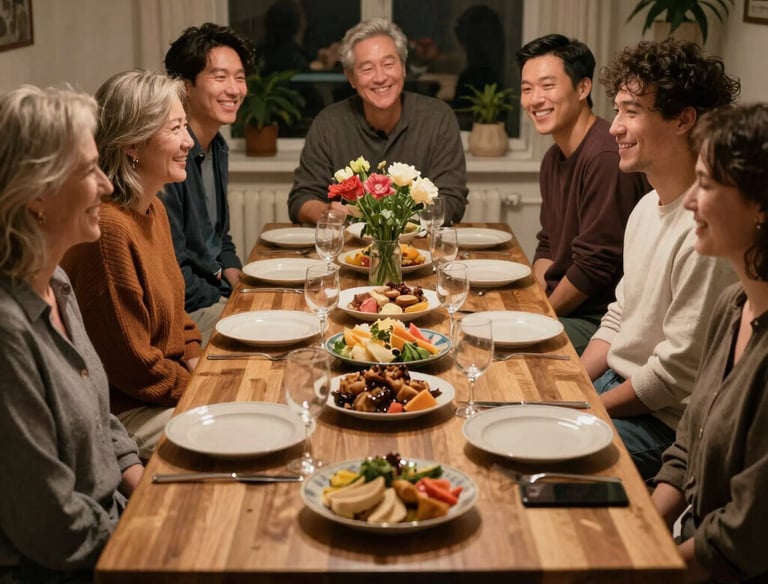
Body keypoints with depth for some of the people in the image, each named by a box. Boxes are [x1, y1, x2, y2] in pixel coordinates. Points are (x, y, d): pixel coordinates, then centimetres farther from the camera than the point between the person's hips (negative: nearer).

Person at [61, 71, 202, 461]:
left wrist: (197, 364, 1)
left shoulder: (154, 210, 6)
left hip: (175, 383, 10)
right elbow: (131, 367, -22)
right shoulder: (108, 227, -26)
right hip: (125, 412, -10)